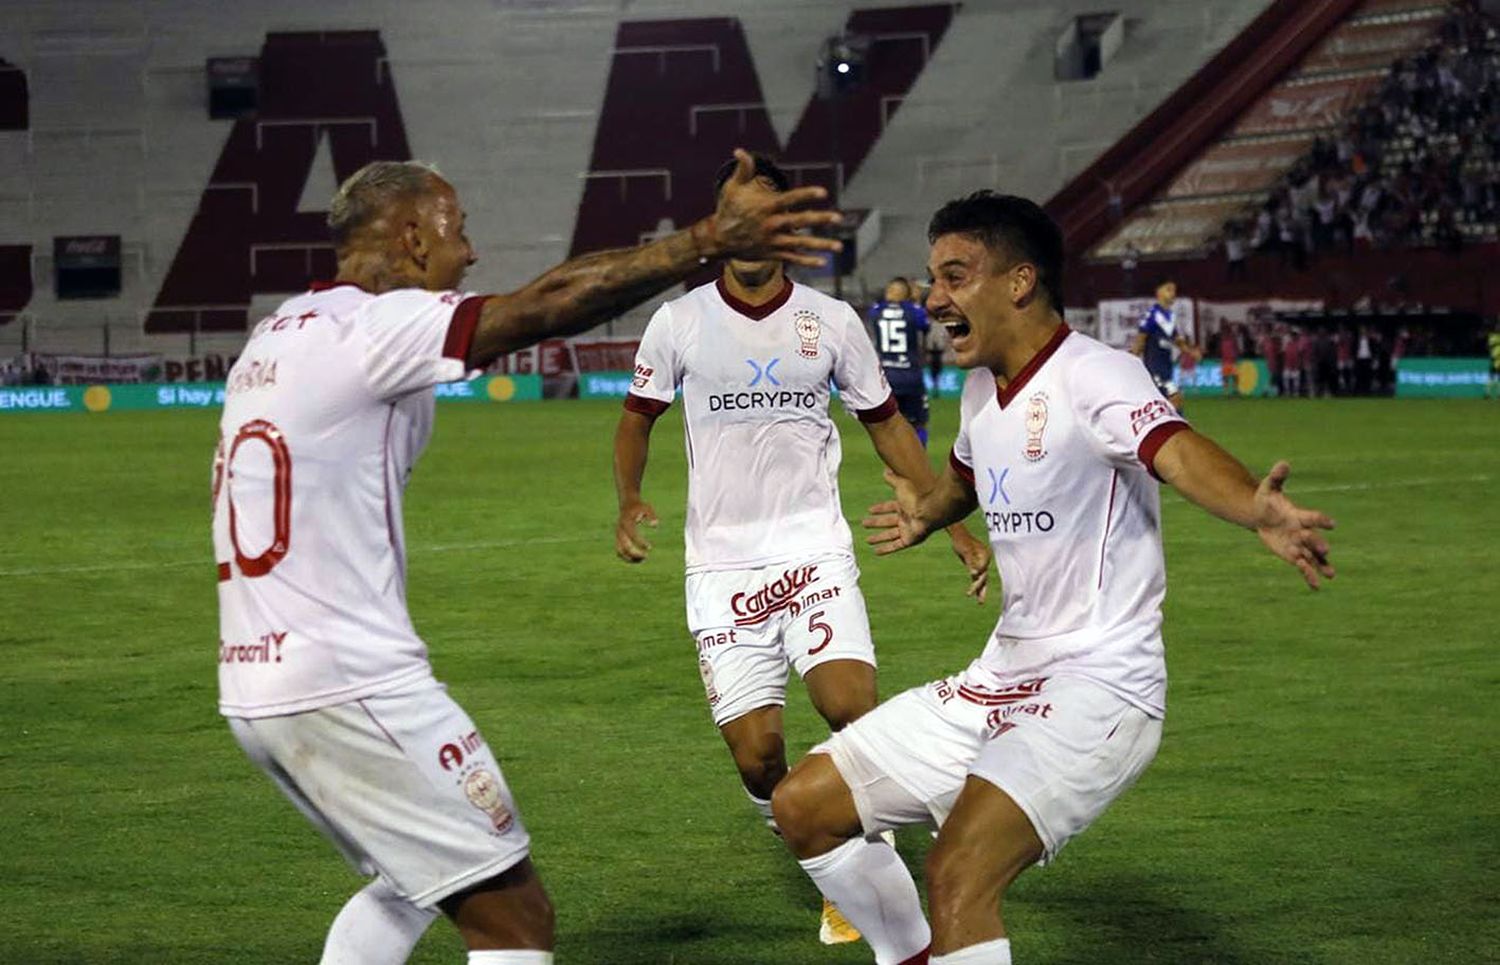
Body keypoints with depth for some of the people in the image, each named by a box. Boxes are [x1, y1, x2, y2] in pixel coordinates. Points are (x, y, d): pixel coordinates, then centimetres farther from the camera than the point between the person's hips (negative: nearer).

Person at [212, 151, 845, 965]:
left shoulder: (276, 338, 16)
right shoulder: (374, 325, -12)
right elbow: (548, 308, -21)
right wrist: (708, 240, -22)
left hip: (255, 688, 10)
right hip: (348, 686, -10)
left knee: (415, 882, 27)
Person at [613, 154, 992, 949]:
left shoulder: (830, 322, 2)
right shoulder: (679, 323, 1)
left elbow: (885, 423, 14)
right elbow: (639, 415, 16)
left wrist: (954, 524, 9)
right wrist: (629, 502, -3)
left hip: (814, 547, 0)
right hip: (723, 562, 0)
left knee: (852, 706, -22)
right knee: (754, 750, -7)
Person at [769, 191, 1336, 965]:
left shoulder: (1092, 378, -17)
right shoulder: (983, 387, 9)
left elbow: (1178, 452, -37)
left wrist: (1257, 510, -57)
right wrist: (926, 514, 51)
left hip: (1098, 690, -9)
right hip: (1002, 681, 9)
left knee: (957, 878, -29)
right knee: (805, 804, 9)